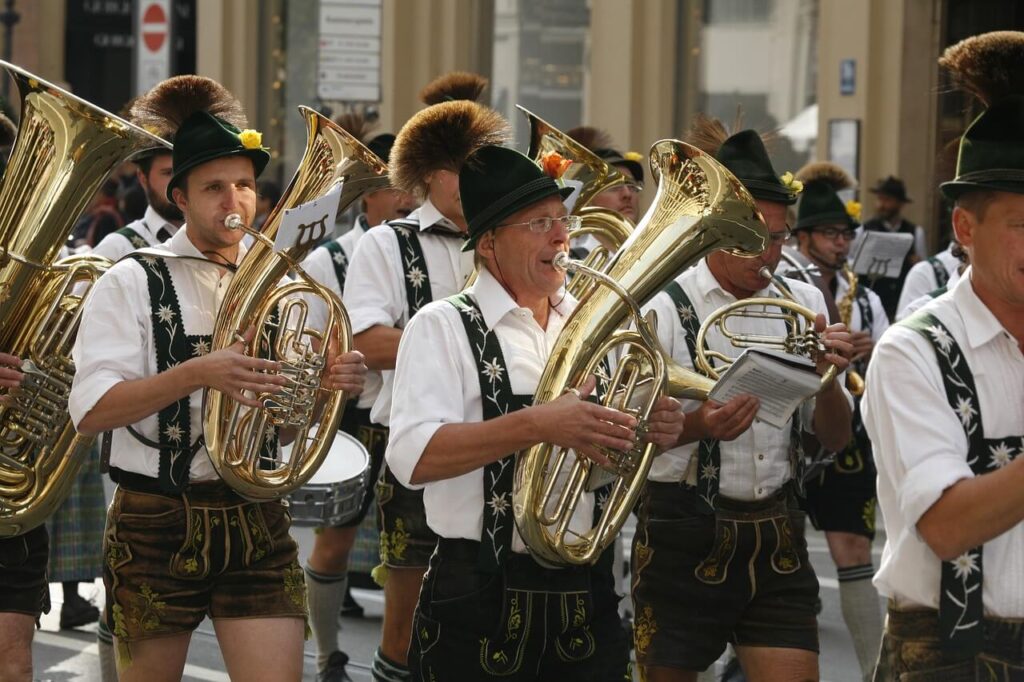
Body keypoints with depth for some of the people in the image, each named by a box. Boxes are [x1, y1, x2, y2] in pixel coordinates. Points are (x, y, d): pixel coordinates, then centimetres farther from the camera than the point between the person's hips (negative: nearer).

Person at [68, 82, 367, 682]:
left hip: (258, 521, 3)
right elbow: (91, 411, -15)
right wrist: (199, 373, -26)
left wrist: (331, 385, -5)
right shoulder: (132, 284, -3)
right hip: (157, 521, -3)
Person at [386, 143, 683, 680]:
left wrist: (653, 431, -3)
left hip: (587, 598, 5)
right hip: (482, 599, -5)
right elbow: (413, 457, -20)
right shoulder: (442, 328, -6)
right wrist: (536, 425, -29)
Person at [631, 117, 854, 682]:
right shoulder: (662, 308, -8)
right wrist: (697, 426, -27)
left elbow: (834, 439, 7)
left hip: (776, 543, 3)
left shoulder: (802, 302, 6)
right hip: (683, 541, -3)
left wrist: (827, 376, -14)